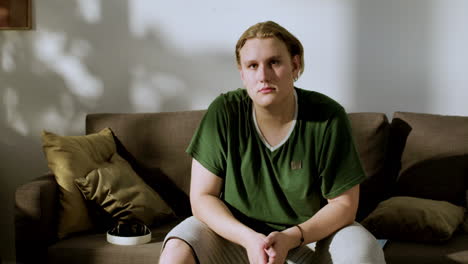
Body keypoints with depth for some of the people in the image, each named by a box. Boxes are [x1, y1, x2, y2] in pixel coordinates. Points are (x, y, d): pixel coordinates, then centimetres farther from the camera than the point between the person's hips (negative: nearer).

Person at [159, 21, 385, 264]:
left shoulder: (328, 117, -15)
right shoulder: (223, 112, -13)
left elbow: (344, 204, -9)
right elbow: (202, 197, -10)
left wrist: (291, 238, -24)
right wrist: (248, 238, -25)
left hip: (313, 232, 0)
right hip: (236, 231, 1)